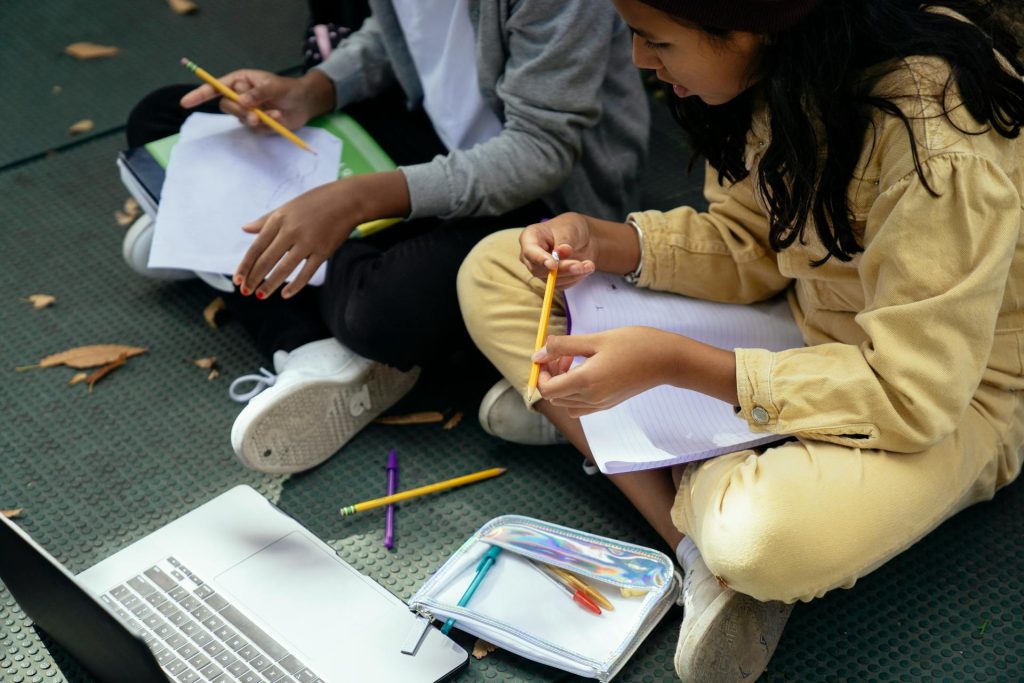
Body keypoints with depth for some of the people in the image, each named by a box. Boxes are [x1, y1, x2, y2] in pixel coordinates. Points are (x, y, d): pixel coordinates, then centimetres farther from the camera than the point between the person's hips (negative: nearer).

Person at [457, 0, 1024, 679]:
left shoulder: (943, 148, -33)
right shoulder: (778, 68, -11)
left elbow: (911, 395, -29)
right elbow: (749, 244, 1)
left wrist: (673, 361, -32)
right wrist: (601, 242, -17)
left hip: (948, 391, -7)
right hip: (799, 328, 8)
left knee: (763, 537, -42)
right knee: (493, 272, -6)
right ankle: (698, 546, -15)